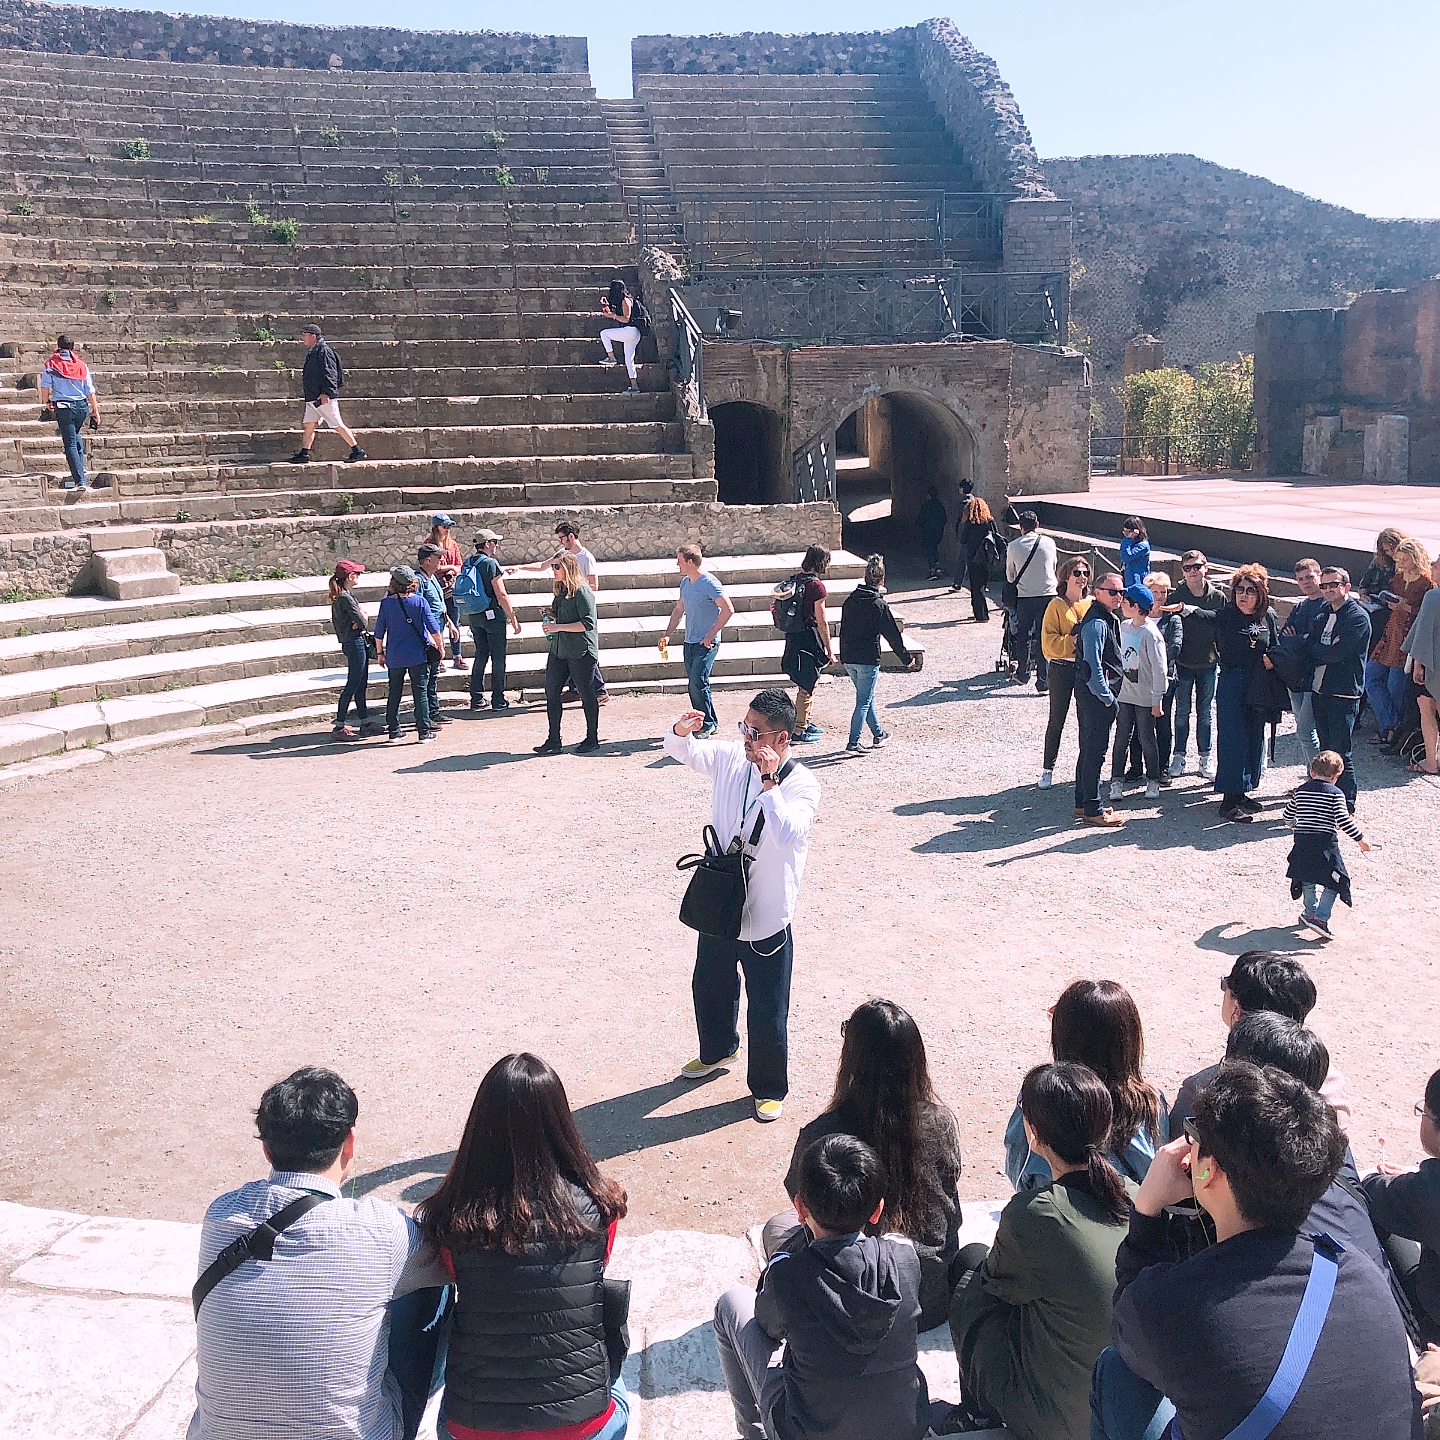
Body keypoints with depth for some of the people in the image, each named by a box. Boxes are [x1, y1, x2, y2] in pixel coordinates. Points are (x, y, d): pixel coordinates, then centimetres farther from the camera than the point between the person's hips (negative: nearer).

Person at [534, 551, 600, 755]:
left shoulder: (582, 592, -15)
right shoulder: (560, 591, 12)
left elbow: (588, 623, -22)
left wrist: (558, 627, -23)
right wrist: (550, 615, 4)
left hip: (581, 652, -9)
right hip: (558, 650, 9)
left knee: (586, 694, 4)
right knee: (551, 692, 6)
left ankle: (592, 739, 17)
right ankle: (553, 740, 14)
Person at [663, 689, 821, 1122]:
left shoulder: (802, 785, -20)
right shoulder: (730, 758, -5)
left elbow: (786, 835, -35)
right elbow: (681, 751, 6)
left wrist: (769, 781, -34)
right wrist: (681, 731, -16)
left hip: (766, 921, -5)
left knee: (767, 1012, 8)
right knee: (710, 988, 27)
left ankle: (769, 1088, 32)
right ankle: (718, 1051, 55)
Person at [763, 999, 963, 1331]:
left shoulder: (822, 1135, -25)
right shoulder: (941, 1123, -15)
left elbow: (798, 1196, -2)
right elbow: (953, 1217, 3)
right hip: (934, 1304, 4)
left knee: (778, 1225, 25)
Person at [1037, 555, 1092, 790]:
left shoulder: (1092, 604, 6)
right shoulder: (1057, 605, -5)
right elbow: (1049, 642, -11)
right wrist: (1073, 640, -22)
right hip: (1061, 668, -3)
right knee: (1057, 719, 5)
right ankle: (1048, 769, 15)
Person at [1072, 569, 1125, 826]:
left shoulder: (1108, 619, 14)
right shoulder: (1096, 623, -19)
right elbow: (1093, 665, -24)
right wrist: (1107, 697, -18)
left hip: (1092, 695, 11)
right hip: (1096, 696, -11)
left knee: (1089, 749, 16)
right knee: (1095, 751, -4)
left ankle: (1083, 803, 26)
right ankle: (1092, 810, 2)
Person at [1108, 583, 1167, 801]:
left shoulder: (1150, 633, -16)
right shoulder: (1124, 626, 4)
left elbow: (1159, 669, -15)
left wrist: (1157, 700, -14)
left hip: (1145, 697, -5)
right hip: (1124, 693, 5)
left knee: (1147, 738, 6)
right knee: (1121, 737, 5)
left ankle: (1153, 781, 20)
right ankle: (1117, 781, 9)